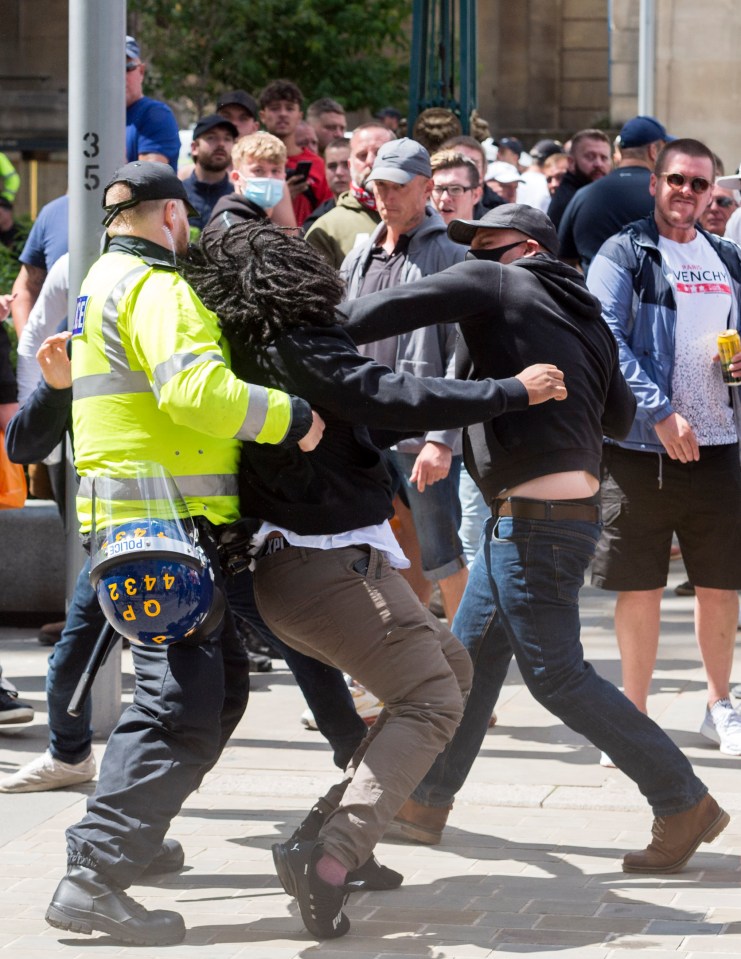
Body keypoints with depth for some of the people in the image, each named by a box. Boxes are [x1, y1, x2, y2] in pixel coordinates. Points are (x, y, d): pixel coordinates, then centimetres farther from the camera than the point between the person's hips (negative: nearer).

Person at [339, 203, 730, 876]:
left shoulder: (495, 285, -7)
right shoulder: (588, 319, 14)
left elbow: (393, 309, -19)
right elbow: (620, 418, 20)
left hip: (537, 518, -9)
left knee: (557, 675, -5)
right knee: (472, 655, 16)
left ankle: (685, 804, -2)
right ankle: (425, 804, 25)